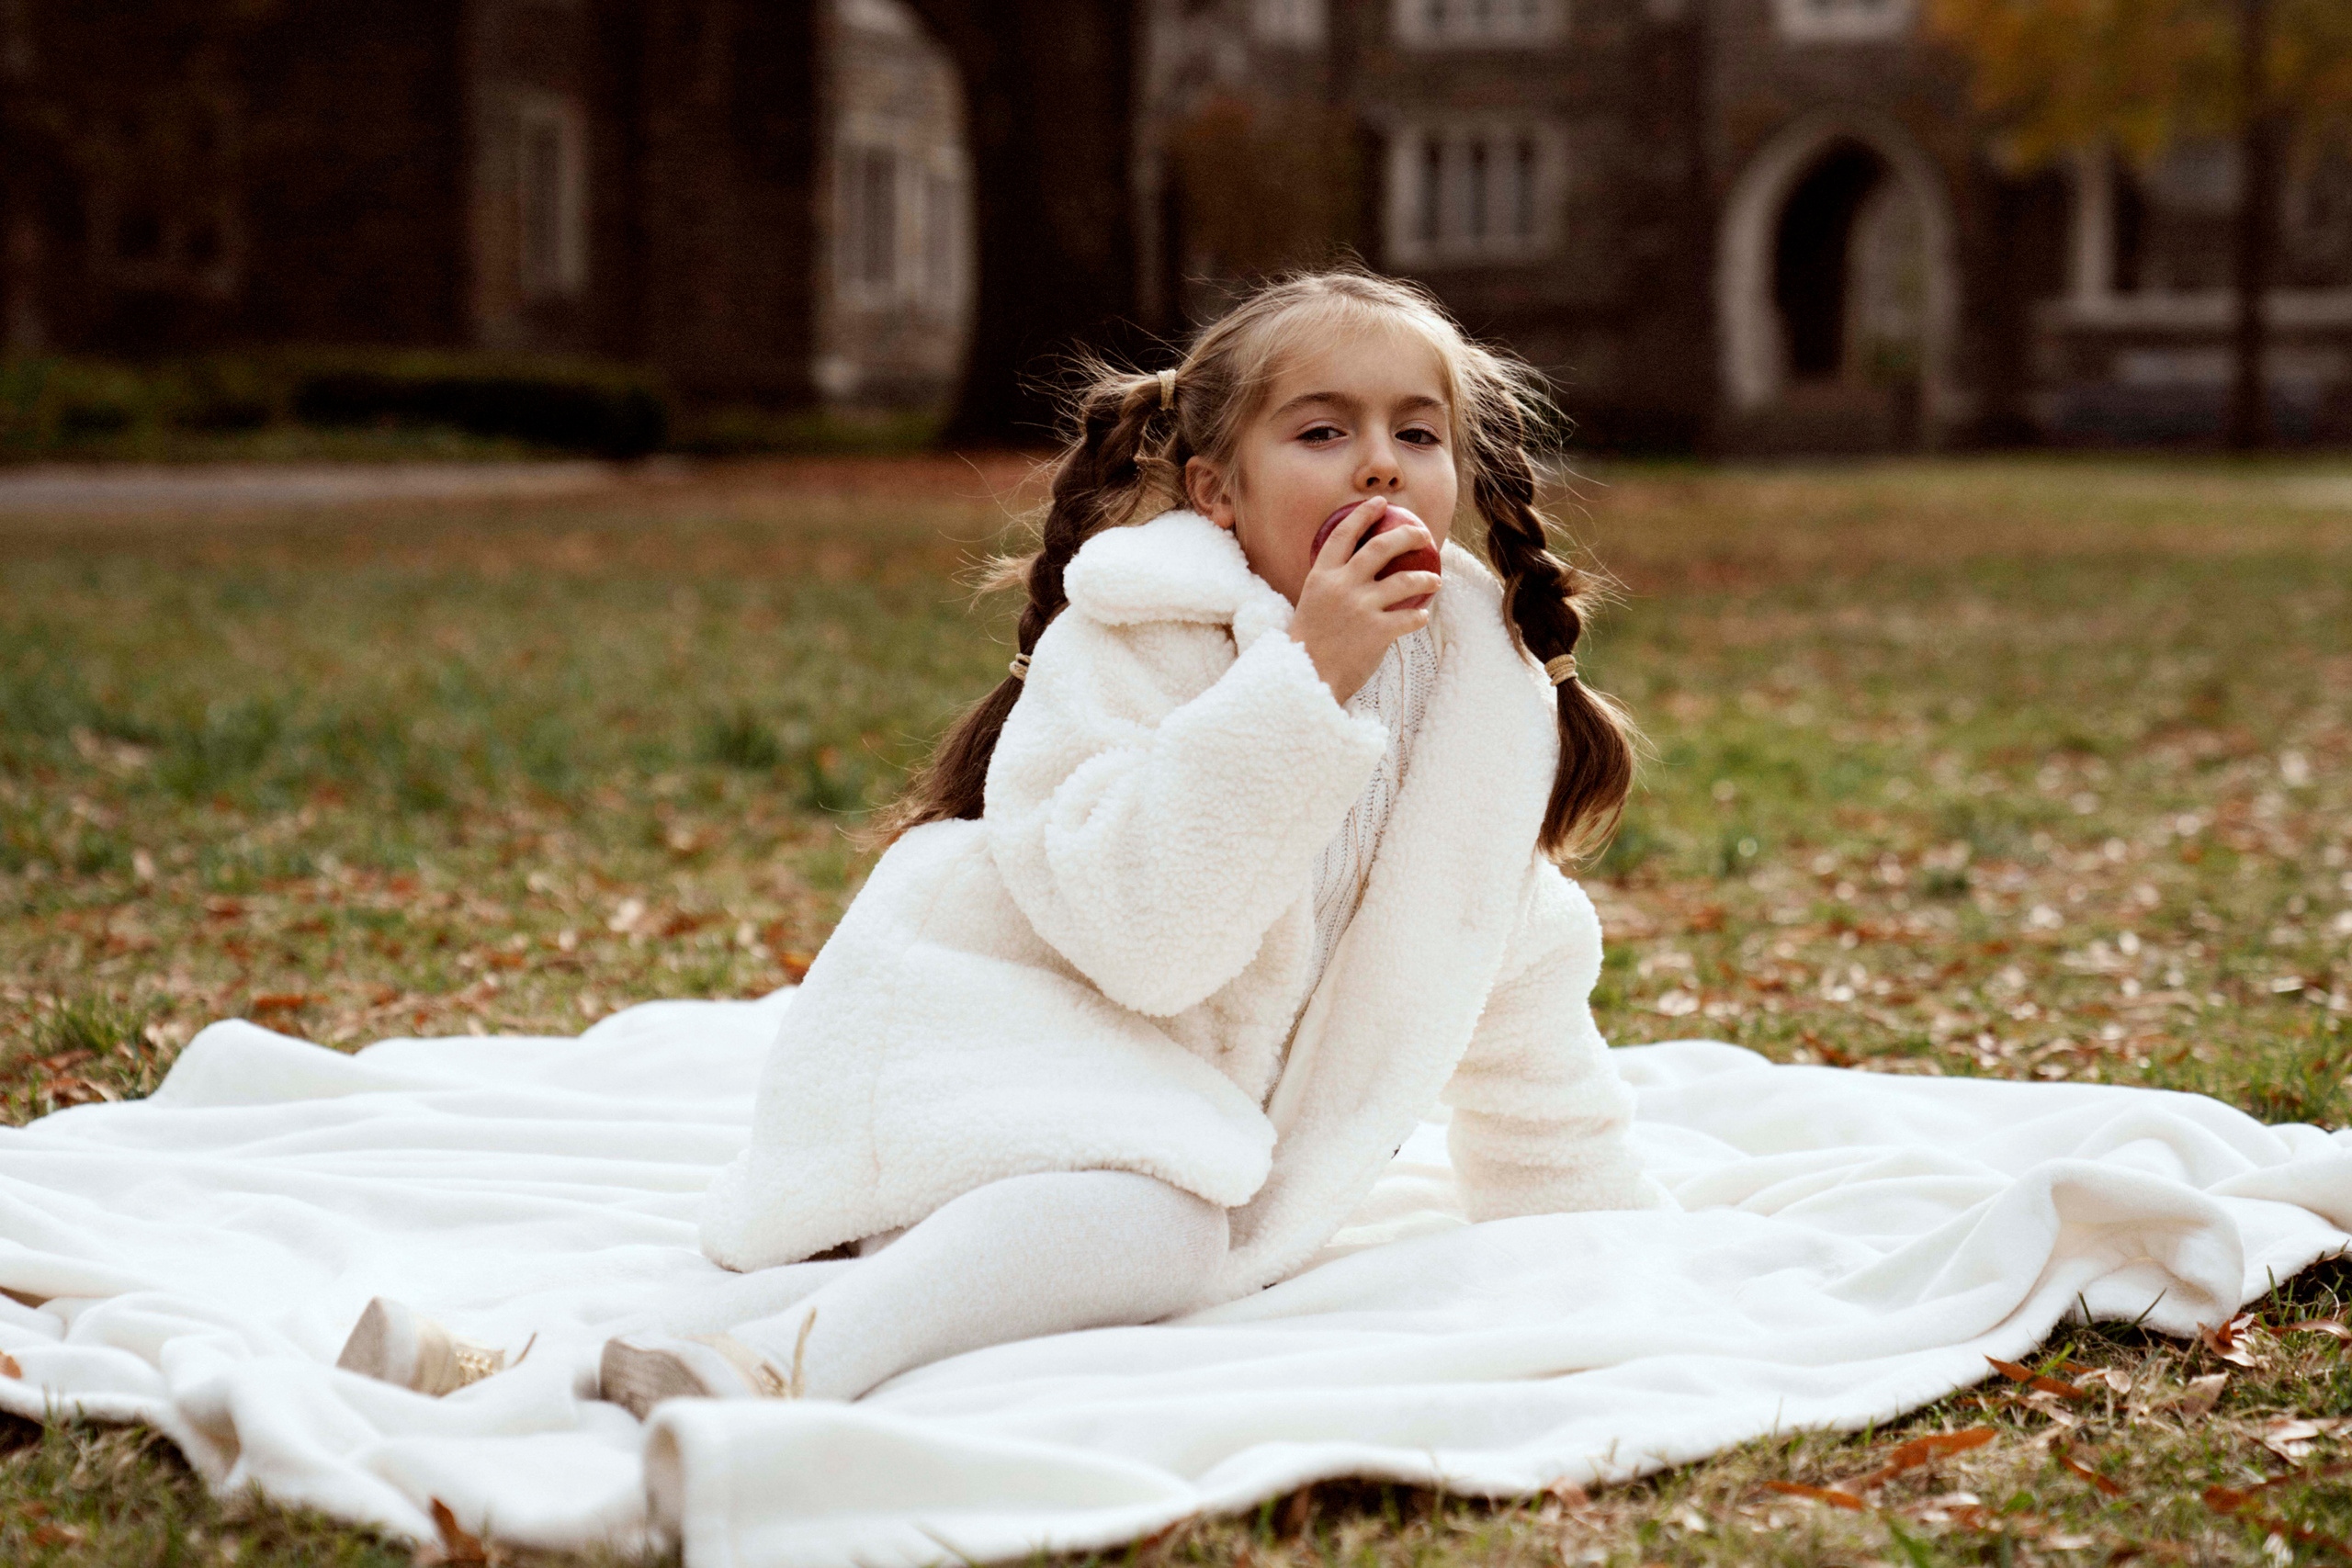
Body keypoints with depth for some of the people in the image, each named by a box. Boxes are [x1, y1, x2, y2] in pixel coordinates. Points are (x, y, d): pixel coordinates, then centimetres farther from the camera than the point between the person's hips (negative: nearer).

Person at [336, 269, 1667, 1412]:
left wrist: (1606, 1225, 19)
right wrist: (1304, 682, -31)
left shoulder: (1479, 690, 4)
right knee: (1146, 1228, -36)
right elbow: (1142, 926, -29)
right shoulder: (1135, 644, -15)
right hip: (988, 1032, -6)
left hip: (1177, 1108, 6)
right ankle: (791, 1361, -49)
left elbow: (1511, 981, 16)